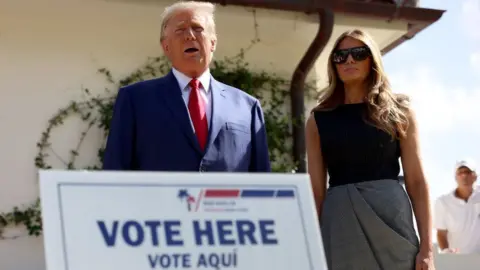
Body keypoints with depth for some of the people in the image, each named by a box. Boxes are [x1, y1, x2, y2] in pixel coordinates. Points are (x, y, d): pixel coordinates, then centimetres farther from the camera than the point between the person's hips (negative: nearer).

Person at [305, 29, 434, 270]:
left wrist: (427, 246, -4)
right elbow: (316, 188, 7)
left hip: (391, 216, 0)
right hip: (340, 223, 1)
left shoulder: (398, 110, 8)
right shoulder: (319, 119, 10)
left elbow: (416, 181, 4)